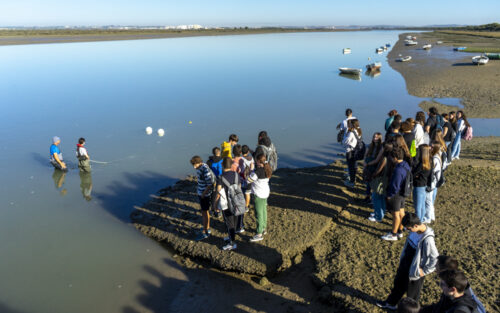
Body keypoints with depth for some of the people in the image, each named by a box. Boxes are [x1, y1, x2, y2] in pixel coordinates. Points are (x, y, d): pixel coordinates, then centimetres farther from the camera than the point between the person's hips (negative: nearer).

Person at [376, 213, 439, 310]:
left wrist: (425, 271, -17)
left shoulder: (427, 239, -34)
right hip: (405, 265, 8)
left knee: (412, 293, 17)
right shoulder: (415, 231, -10)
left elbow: (435, 258, -27)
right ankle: (391, 303, 51)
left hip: (415, 271, -8)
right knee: (398, 284, 27)